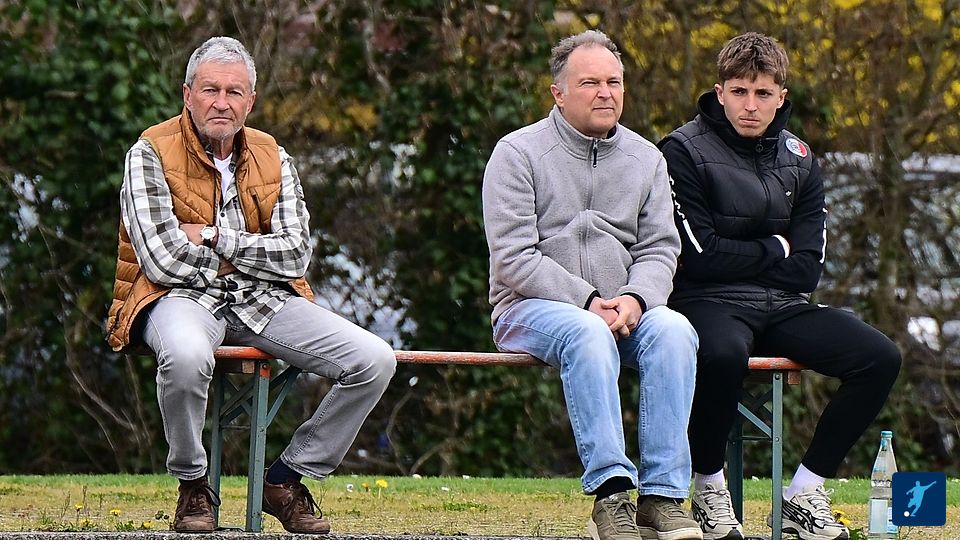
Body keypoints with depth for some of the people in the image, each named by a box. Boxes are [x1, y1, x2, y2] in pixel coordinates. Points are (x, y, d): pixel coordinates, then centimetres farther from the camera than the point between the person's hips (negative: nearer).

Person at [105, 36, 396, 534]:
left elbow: (295, 254, -1)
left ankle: (287, 479, 2)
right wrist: (252, 253, -3)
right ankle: (192, 484, -14)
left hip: (264, 303, 5)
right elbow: (165, 262, -14)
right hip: (182, 298, -5)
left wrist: (215, 239, -11)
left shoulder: (272, 159, 10)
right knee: (186, 355, -42)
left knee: (375, 361, -14)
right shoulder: (150, 155, -4)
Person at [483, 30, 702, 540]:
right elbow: (513, 256, -9)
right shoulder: (518, 153, -1)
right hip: (530, 308, -4)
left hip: (623, 309, 4)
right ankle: (612, 494, -44)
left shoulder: (646, 158, 14)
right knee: (588, 335, -38)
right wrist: (587, 302, -19)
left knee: (673, 330, -29)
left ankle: (662, 497, -33)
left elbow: (660, 247, 7)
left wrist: (636, 299, -15)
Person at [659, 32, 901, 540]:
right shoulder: (684, 151, -5)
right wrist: (774, 249, 0)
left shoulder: (798, 159, 12)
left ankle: (804, 494, -6)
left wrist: (740, 259, -5)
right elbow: (701, 256, -12)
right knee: (723, 355, -41)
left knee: (880, 357, -16)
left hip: (781, 306, 6)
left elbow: (807, 268, 6)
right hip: (709, 304, -6)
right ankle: (708, 489, -17)